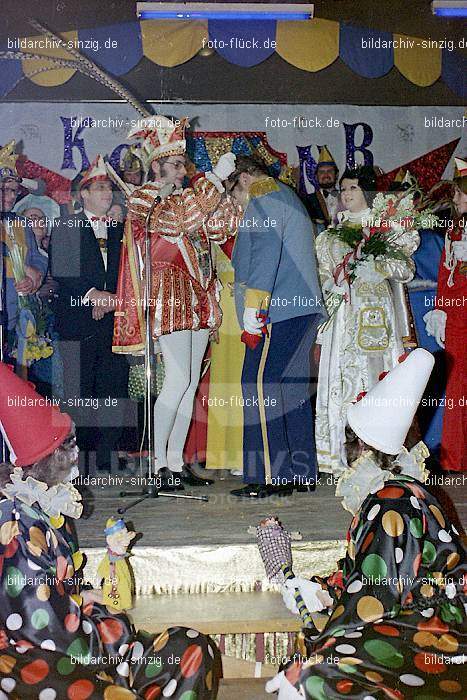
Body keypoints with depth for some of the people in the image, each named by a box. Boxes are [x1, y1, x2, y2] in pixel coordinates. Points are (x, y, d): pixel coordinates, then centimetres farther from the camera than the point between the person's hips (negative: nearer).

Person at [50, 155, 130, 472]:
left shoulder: (121, 230, 18)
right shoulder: (66, 228, 7)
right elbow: (61, 273, -5)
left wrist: (114, 300, -5)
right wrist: (92, 295, -15)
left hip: (114, 320, 3)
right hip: (78, 322, -3)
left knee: (114, 392, 0)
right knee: (80, 394, -1)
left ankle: (108, 455, 7)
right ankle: (82, 455, 8)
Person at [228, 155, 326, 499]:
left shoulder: (263, 201, -3)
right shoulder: (288, 197, 27)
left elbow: (266, 250, -19)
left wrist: (253, 303, -23)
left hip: (279, 311, -10)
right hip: (305, 307, 10)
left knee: (258, 385, -11)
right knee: (293, 389, 10)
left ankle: (272, 475, -13)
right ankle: (302, 473, 13)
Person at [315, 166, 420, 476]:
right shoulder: (331, 233, 19)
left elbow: (407, 269, 5)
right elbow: (322, 271, 16)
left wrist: (378, 266, -10)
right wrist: (332, 284, -4)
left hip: (376, 311, -2)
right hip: (343, 311, 2)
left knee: (378, 374, -9)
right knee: (341, 377, -7)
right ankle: (337, 457, -4)